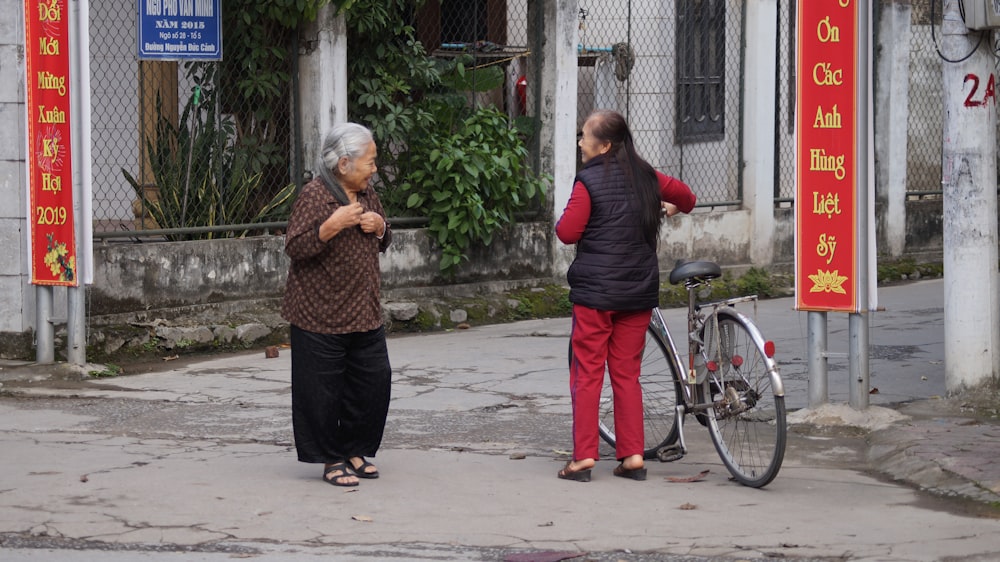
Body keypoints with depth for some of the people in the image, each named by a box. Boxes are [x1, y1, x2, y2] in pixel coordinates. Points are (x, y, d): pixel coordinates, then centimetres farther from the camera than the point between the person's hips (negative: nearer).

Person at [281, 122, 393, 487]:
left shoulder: (367, 196, 12)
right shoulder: (314, 196, -12)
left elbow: (383, 244, 23)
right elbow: (294, 247, -17)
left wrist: (379, 227, 0)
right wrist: (334, 224, -27)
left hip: (364, 313, 7)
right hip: (321, 316, -7)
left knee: (374, 381, 7)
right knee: (324, 389, -1)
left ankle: (355, 450, 22)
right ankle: (331, 460, 11)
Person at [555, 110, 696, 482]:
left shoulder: (589, 180, -10)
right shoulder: (645, 177, 6)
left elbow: (567, 233, -14)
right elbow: (685, 196, 22)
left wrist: (562, 220, 8)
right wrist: (670, 209, 43)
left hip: (595, 289, -5)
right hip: (639, 291, 5)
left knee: (587, 374, 2)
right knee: (627, 374, 11)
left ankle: (584, 457, 0)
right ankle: (633, 457, 9)